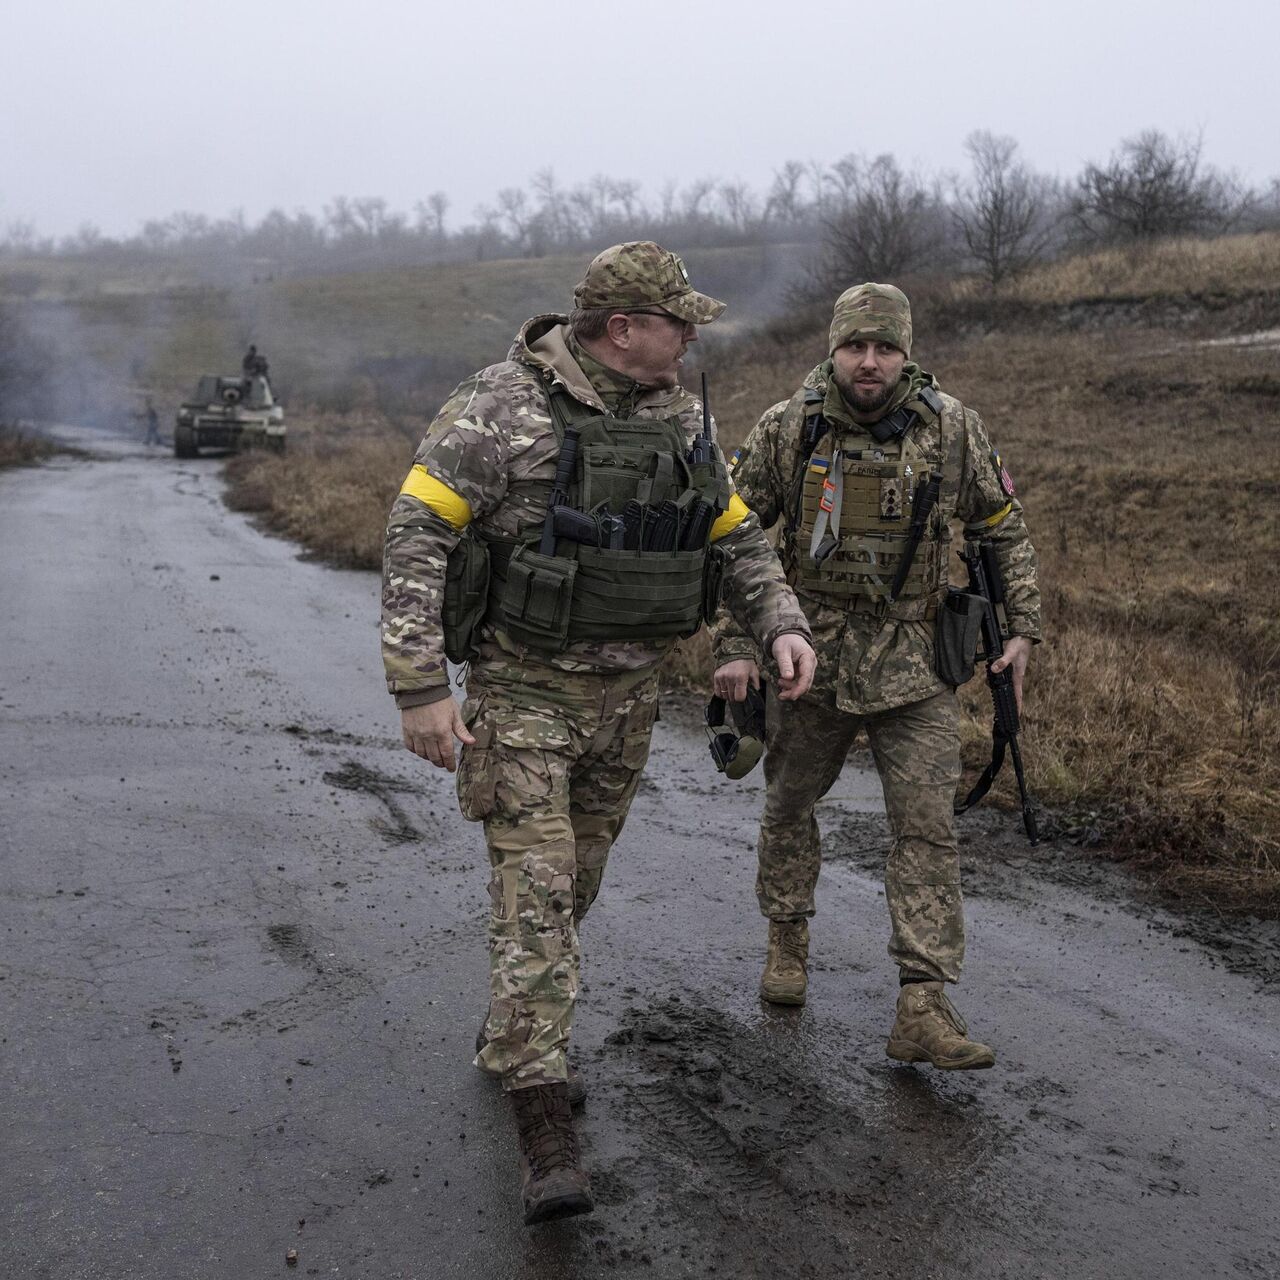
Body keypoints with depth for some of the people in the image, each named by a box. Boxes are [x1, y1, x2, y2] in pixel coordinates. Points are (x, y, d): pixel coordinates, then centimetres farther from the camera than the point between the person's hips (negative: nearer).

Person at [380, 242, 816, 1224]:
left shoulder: (682, 420, 4)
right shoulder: (503, 409, -16)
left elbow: (736, 539, 12)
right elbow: (416, 537, -17)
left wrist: (782, 625, -6)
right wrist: (420, 687, -22)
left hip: (628, 692, 6)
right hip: (523, 690, -6)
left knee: (574, 885, 17)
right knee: (535, 894, -8)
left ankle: (512, 1038, 39)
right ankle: (544, 1123, -3)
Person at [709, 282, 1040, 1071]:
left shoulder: (953, 429, -4)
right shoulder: (787, 430, -6)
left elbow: (1005, 530, 8)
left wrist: (1023, 627, 1)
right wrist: (734, 646, -8)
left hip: (915, 664, 0)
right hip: (812, 653, 0)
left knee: (928, 827, -6)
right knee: (791, 804, 14)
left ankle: (924, 1009, -2)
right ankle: (789, 939, 39)